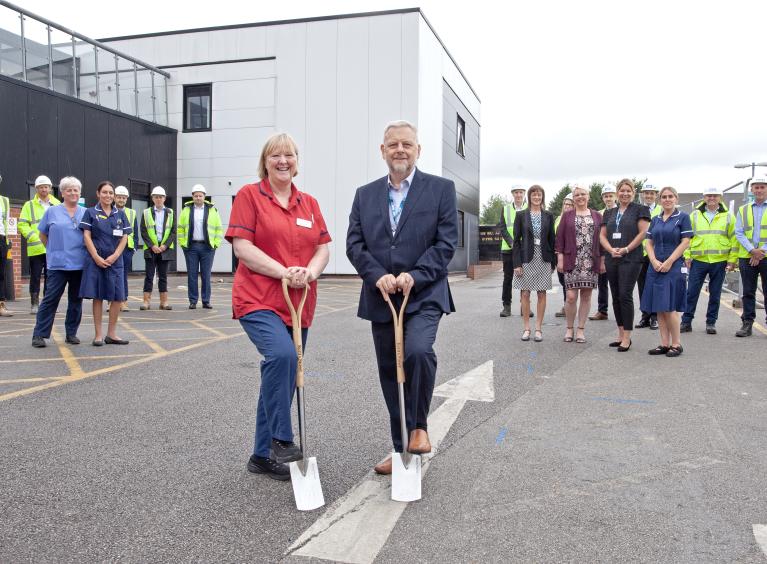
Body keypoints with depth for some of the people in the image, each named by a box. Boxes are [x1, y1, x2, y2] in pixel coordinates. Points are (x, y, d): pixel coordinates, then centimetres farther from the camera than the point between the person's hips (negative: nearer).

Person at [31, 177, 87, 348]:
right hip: (58, 263, -2)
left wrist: (89, 253, 7)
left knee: (76, 300, 8)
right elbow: (42, 235, 12)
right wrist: (54, 250, 10)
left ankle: (71, 333, 18)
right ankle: (39, 334, 3)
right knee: (50, 299, -4)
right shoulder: (52, 211, 5)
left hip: (80, 264, 2)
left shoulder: (86, 213, 9)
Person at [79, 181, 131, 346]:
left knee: (118, 297, 0)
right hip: (96, 260, -2)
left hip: (115, 260, 3)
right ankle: (98, 335, 7)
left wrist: (114, 256, -7)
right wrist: (97, 257, -11)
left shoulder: (120, 214, 11)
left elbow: (124, 238, 6)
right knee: (97, 297, 0)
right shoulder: (90, 213, 4)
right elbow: (87, 237, -1)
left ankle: (111, 334, 11)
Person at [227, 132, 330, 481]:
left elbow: (323, 247, 10)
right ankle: (281, 440, -16)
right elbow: (242, 246, -10)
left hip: (298, 303, 6)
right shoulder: (249, 195, -1)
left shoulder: (309, 203, 13)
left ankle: (263, 456, 24)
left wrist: (310, 271, -12)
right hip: (258, 300, -6)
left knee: (283, 373, 10)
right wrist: (285, 272, -20)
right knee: (282, 355, -32)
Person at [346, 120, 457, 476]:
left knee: (418, 351, -28)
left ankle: (419, 426, -2)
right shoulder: (365, 195, 11)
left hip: (424, 295, -4)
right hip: (381, 298, 4)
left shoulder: (441, 189, 2)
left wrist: (414, 276, -18)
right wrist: (378, 276, -13)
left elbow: (446, 242, -6)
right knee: (390, 373, 9)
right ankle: (402, 450, 24)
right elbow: (354, 244, 4)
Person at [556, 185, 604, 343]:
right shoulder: (567, 215, 7)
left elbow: (601, 238, 9)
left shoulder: (597, 216, 10)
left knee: (586, 295, 4)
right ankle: (569, 328, 12)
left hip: (591, 263, 2)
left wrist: (602, 260, 4)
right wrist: (560, 259, -4)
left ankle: (581, 329, 14)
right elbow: (560, 238, 4)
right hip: (572, 262, -1)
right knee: (571, 296, -6)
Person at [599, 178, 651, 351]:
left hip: (630, 259, -6)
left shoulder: (639, 210, 1)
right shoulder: (609, 213, 16)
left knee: (625, 296, -10)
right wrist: (611, 250, -6)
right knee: (616, 297, 8)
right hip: (611, 259, 6)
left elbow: (643, 232, -7)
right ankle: (621, 334, 17)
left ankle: (627, 337, -3)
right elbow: (602, 235, 12)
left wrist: (626, 249, -13)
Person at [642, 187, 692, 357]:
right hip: (656, 267, 5)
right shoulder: (655, 220, 14)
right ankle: (664, 343, 9)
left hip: (674, 266, -5)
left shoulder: (682, 217, 0)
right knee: (659, 308, 3)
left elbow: (685, 242, -7)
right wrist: (654, 261, -5)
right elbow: (649, 243, 11)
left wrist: (668, 262, -12)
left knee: (669, 307, -8)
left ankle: (676, 344, 4)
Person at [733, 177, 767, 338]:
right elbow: (739, 233, 4)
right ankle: (747, 324, 12)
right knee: (748, 292, 6)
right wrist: (752, 250, -9)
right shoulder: (743, 210, 12)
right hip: (747, 257, 2)